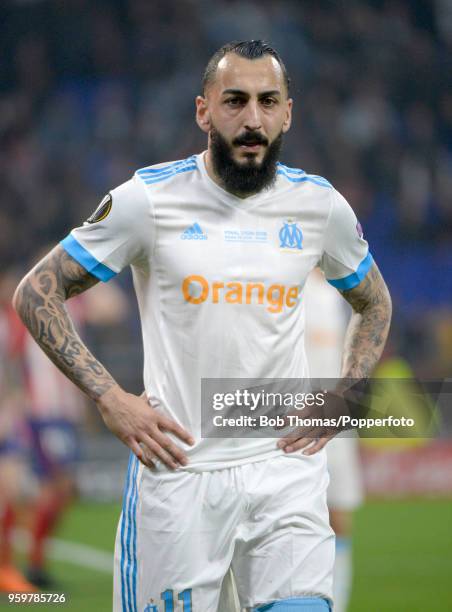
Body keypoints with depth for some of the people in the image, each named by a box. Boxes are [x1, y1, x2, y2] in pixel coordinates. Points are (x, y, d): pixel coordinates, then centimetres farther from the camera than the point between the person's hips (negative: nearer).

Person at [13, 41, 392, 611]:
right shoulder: (149, 198, -4)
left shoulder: (319, 205, 5)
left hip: (285, 464, 2)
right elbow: (36, 293, 0)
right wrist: (109, 398, -8)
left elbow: (373, 304, 24)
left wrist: (344, 401, 8)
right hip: (178, 466, -2)